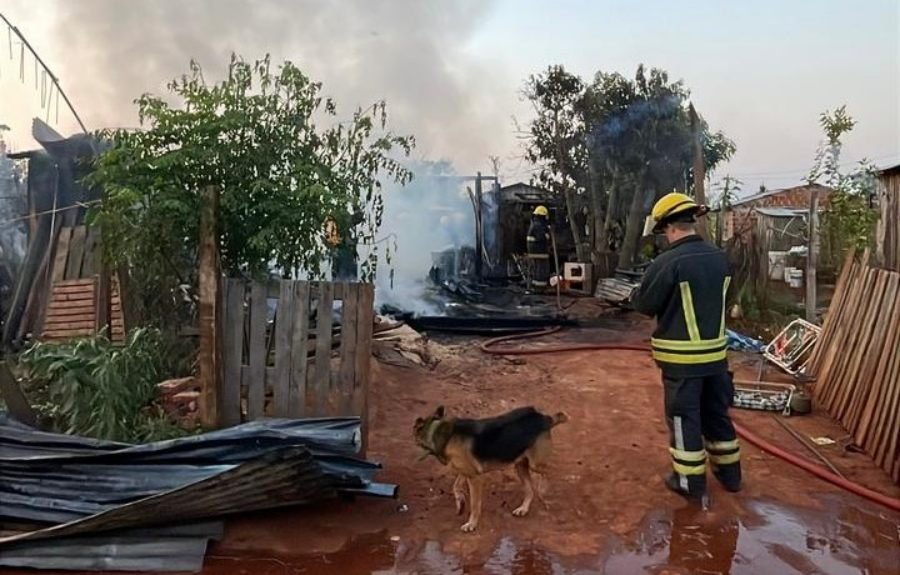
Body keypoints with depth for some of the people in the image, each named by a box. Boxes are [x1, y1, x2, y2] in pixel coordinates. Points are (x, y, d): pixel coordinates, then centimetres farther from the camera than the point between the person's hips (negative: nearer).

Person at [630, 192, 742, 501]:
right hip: (716, 352, 7)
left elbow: (644, 304, -10)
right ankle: (729, 472, 34)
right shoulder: (720, 258, 2)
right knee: (717, 412, 20)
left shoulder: (668, 262, -20)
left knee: (684, 417, 6)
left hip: (681, 357, -6)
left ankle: (691, 481, 15)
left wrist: (636, 293, 10)